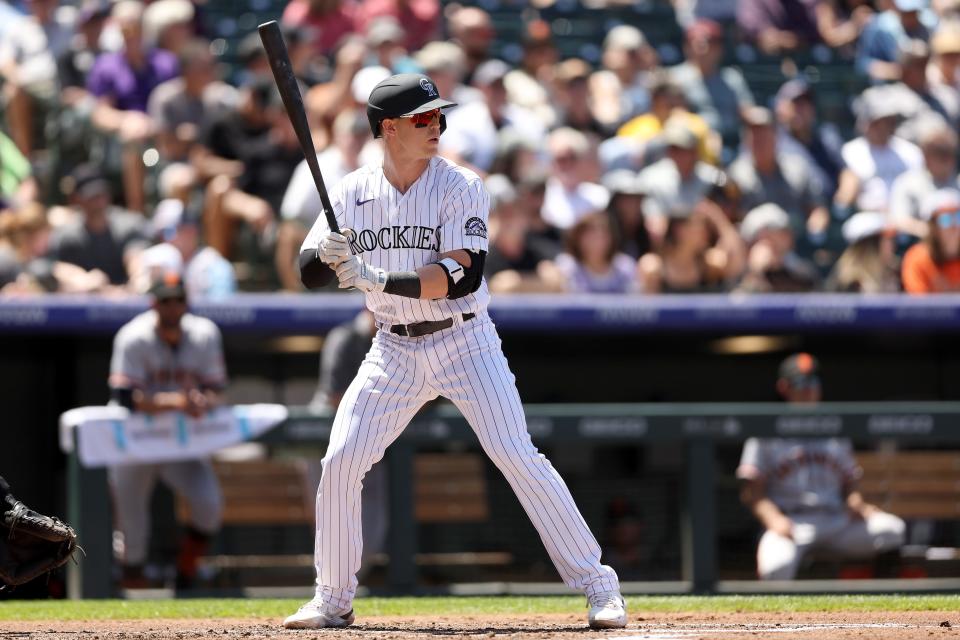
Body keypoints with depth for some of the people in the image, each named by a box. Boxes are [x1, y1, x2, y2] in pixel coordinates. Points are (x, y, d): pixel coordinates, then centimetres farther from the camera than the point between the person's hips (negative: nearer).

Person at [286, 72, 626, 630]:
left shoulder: (460, 187, -10)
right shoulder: (354, 192, 1)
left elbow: (462, 275, -22)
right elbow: (310, 273, -1)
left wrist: (376, 278, -30)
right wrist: (327, 255, -25)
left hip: (464, 343, -4)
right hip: (394, 349, 4)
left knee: (517, 455, -13)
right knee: (341, 462, -5)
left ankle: (597, 584, -7)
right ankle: (334, 599, 11)